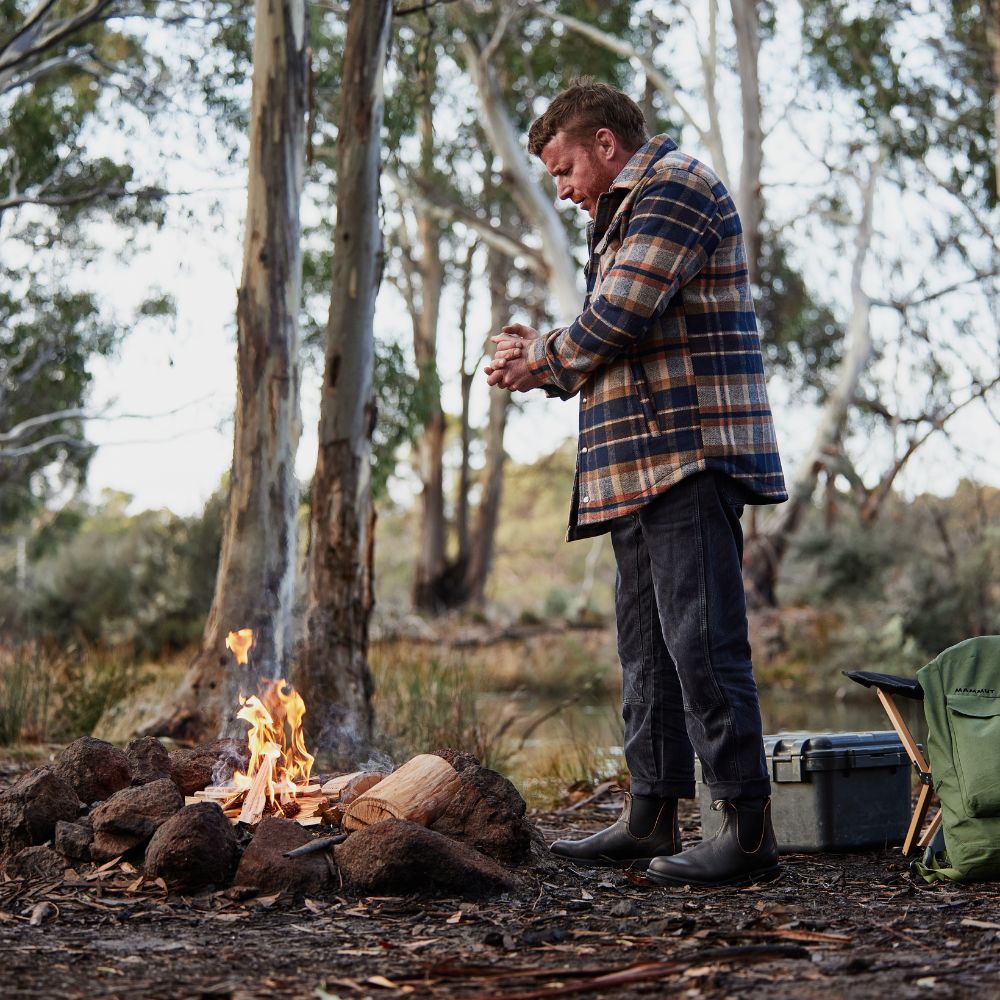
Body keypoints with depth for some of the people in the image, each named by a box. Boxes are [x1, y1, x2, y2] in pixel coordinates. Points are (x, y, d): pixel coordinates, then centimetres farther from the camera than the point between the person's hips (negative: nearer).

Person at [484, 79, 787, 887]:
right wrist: (541, 362, 8)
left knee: (703, 643, -11)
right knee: (647, 648, 11)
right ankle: (652, 817, 17)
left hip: (689, 458, -11)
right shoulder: (628, 213, 27)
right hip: (644, 465, 11)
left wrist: (542, 362, 2)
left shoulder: (674, 186, -5)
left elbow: (617, 319, -15)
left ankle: (747, 828, -8)